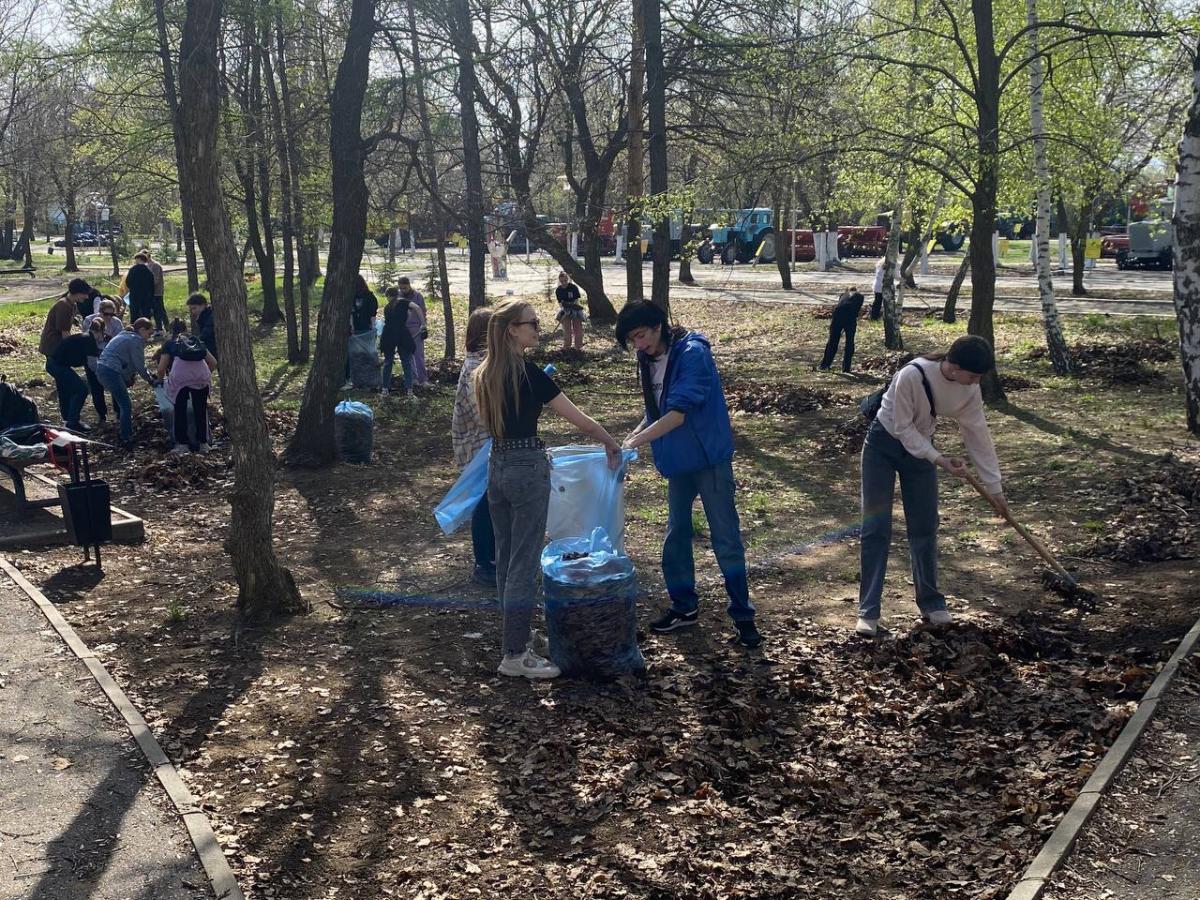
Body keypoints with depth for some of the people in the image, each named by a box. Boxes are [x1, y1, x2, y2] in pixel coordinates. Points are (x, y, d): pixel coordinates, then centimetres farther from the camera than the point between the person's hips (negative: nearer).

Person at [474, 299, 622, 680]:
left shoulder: (485, 374, 8)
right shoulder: (529, 374, -15)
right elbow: (581, 421, -12)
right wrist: (613, 445, 3)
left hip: (496, 466, 8)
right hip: (527, 468, -8)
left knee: (506, 559, 13)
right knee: (524, 563, -3)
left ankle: (514, 639, 22)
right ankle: (515, 655, 2)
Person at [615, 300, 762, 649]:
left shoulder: (692, 354, -21)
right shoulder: (648, 361, 3)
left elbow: (678, 413, -28)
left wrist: (634, 442, -28)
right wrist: (632, 437, -5)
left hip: (709, 458, -8)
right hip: (677, 461, 8)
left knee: (726, 537, 0)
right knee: (676, 533, 14)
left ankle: (742, 614, 10)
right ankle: (684, 607, 27)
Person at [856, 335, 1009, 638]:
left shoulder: (969, 388, -14)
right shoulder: (911, 376, -32)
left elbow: (978, 434, -5)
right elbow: (903, 428, -23)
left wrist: (994, 487, -2)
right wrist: (940, 459, -29)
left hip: (920, 447, 5)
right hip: (883, 445, -5)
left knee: (925, 528, 6)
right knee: (875, 528, -5)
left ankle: (930, 601, 21)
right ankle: (868, 611, -1)